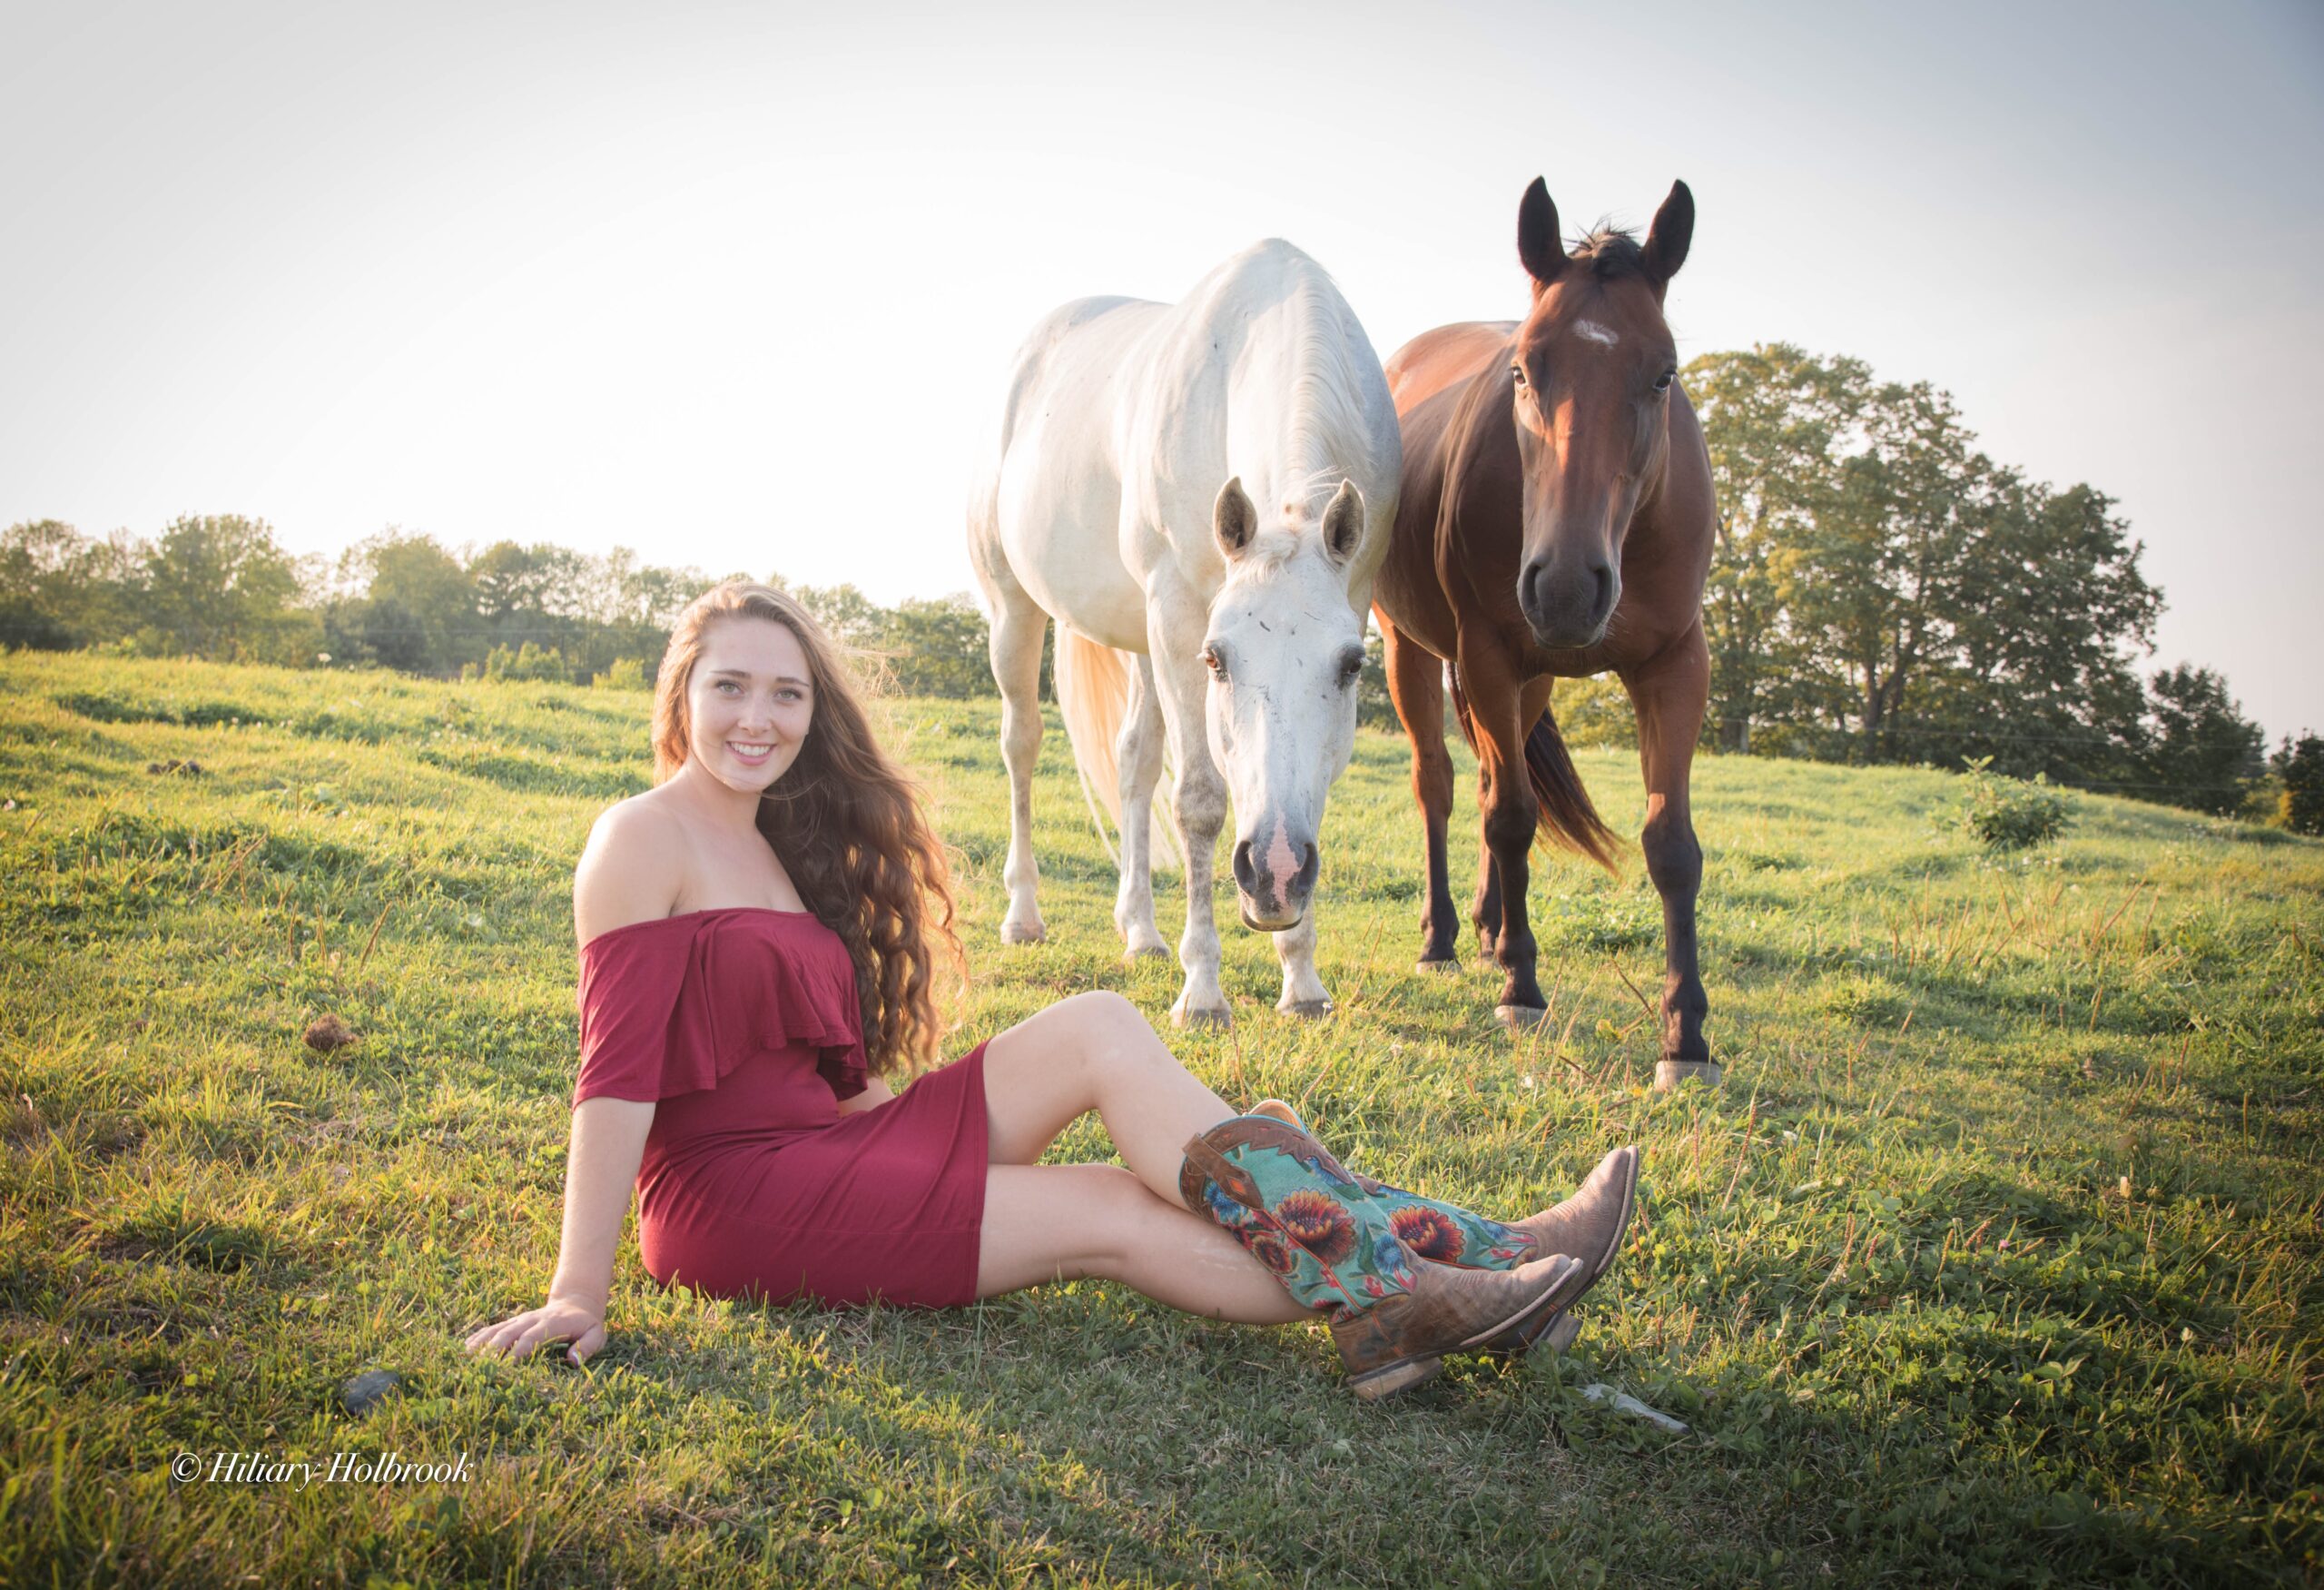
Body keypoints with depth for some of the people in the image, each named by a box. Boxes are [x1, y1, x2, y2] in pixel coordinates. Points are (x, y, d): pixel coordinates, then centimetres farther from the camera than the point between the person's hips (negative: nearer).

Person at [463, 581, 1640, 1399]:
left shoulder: (778, 846, 18)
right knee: (1113, 1214, -17)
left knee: (1098, 1032, -10)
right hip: (731, 1190, -8)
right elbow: (616, 1071, -17)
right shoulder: (646, 838, -9)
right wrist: (577, 1293, -21)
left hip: (825, 1144, 8)